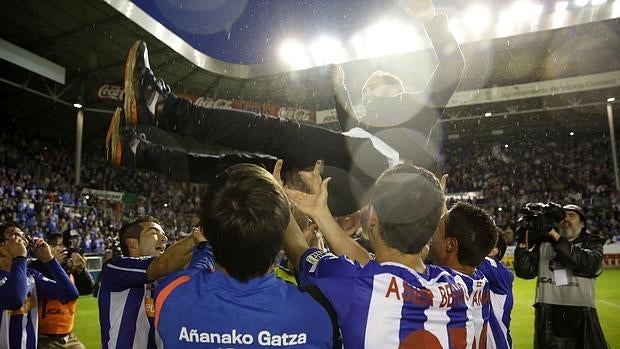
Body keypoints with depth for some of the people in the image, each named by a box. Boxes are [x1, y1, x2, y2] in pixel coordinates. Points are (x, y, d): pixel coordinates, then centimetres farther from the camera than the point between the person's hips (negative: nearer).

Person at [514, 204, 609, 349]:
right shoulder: (544, 244, 8)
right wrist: (523, 243, -11)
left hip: (582, 319, 0)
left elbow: (588, 265, -15)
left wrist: (558, 239, -18)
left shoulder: (592, 244, 7)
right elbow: (524, 271, -1)